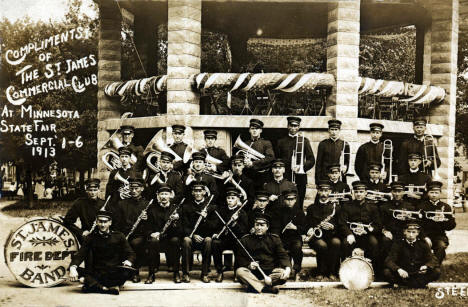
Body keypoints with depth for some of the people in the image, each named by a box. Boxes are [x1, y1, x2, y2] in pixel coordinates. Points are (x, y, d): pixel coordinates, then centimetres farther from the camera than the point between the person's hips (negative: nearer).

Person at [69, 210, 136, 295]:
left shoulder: (118, 236, 7)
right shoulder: (92, 237, 9)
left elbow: (131, 253, 7)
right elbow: (80, 254, 0)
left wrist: (128, 261, -17)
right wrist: (73, 267, -21)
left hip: (115, 273, -1)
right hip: (97, 274, 1)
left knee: (128, 271, -33)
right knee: (77, 270, -26)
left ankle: (94, 285, -32)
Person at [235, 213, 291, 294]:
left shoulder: (275, 239, 9)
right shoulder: (245, 239, 9)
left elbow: (283, 255, 0)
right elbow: (239, 257, 8)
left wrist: (288, 268, -21)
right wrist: (248, 265, -14)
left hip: (271, 271, 0)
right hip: (252, 272, 0)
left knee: (283, 273, -30)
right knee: (239, 271, -30)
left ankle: (254, 285, -32)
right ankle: (267, 288, -39)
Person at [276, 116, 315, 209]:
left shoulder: (304, 140, 9)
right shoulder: (281, 142, 12)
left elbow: (312, 160, 6)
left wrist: (302, 167, -11)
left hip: (300, 177, 0)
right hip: (285, 178, 1)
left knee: (298, 205, 0)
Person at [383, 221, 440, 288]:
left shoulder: (423, 244, 2)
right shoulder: (398, 244, -2)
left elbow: (433, 260, -5)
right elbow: (389, 261, -12)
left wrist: (426, 266, -29)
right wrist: (398, 269, -33)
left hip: (419, 274, 2)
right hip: (403, 274, -1)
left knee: (437, 271, -23)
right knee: (387, 272, -29)